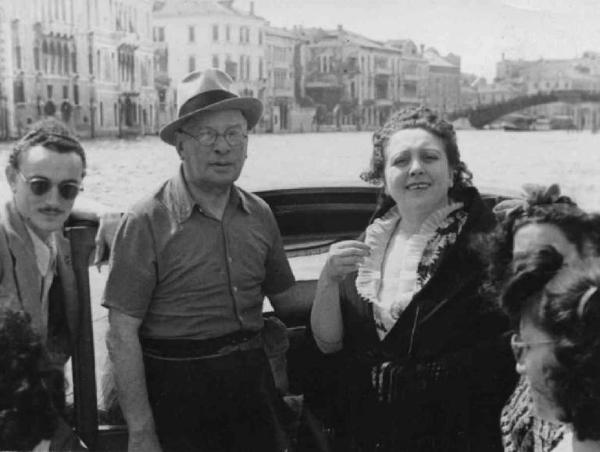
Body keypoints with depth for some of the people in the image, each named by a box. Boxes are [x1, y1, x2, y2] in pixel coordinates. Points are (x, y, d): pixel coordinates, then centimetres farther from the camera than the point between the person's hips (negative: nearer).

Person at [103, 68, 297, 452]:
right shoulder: (147, 222, -13)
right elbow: (122, 334, -13)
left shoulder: (259, 214, 4)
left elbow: (285, 301, 16)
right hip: (179, 391, -5)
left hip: (253, 381, 5)